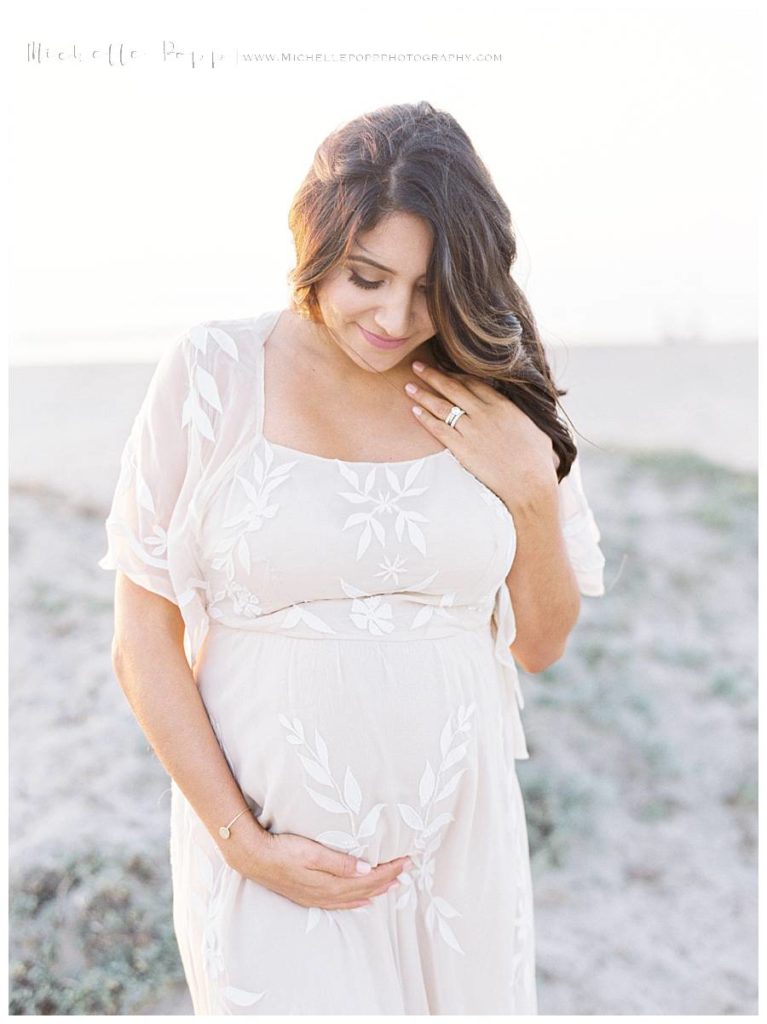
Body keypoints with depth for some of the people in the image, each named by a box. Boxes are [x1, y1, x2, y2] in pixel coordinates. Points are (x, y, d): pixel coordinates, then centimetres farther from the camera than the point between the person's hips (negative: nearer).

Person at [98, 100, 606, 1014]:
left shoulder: (492, 398, 0)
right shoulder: (212, 374, -8)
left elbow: (539, 645, 6)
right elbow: (143, 644, -6)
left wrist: (532, 492, -9)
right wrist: (242, 840, -10)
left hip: (457, 833, 3)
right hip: (274, 842, -2)